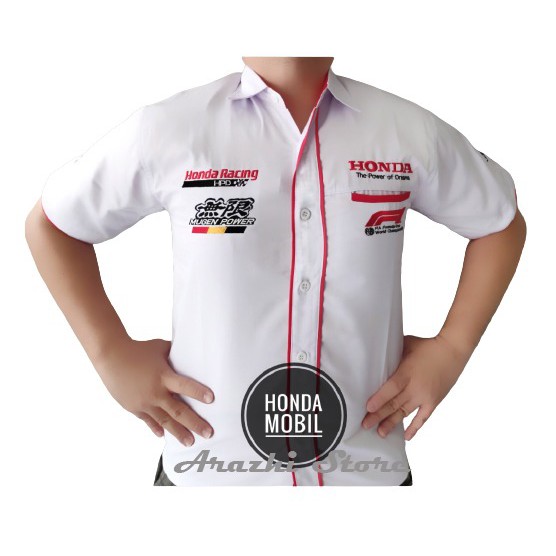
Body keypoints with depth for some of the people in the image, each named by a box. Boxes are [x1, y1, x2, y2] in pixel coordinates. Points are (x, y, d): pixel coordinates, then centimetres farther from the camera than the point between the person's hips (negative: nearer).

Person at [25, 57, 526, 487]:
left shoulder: (412, 131, -5)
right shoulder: (164, 130, -10)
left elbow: (502, 222, 10)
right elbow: (49, 223, 3)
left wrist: (452, 349, 0)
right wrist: (112, 355, -6)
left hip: (367, 464, 2)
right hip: (209, 465, 0)